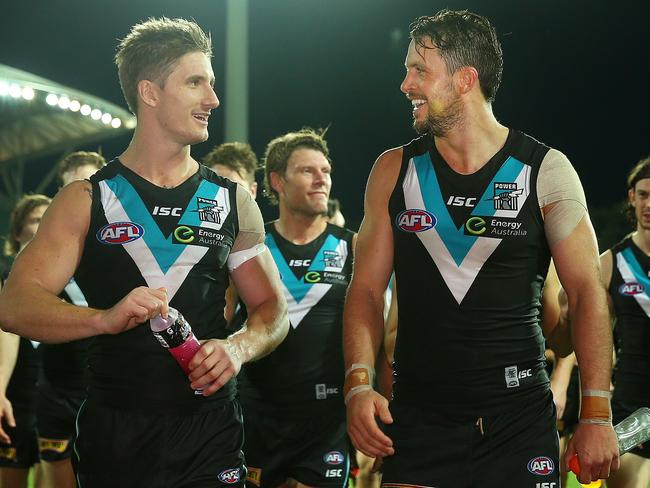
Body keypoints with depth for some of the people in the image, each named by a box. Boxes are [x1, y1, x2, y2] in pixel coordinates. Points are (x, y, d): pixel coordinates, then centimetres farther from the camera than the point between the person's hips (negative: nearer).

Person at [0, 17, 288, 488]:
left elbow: (272, 308, 13)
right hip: (113, 432, -2)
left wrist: (239, 347, -11)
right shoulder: (87, 200, 1)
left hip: (211, 432, 2)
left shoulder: (232, 201, 10)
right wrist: (106, 318, -26)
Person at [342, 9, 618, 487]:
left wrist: (596, 415, -9)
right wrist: (359, 383, -10)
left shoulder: (546, 172, -3)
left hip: (520, 415, -1)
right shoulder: (394, 171, 4)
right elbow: (367, 289, 6)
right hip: (419, 415, 1)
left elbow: (587, 294, -2)